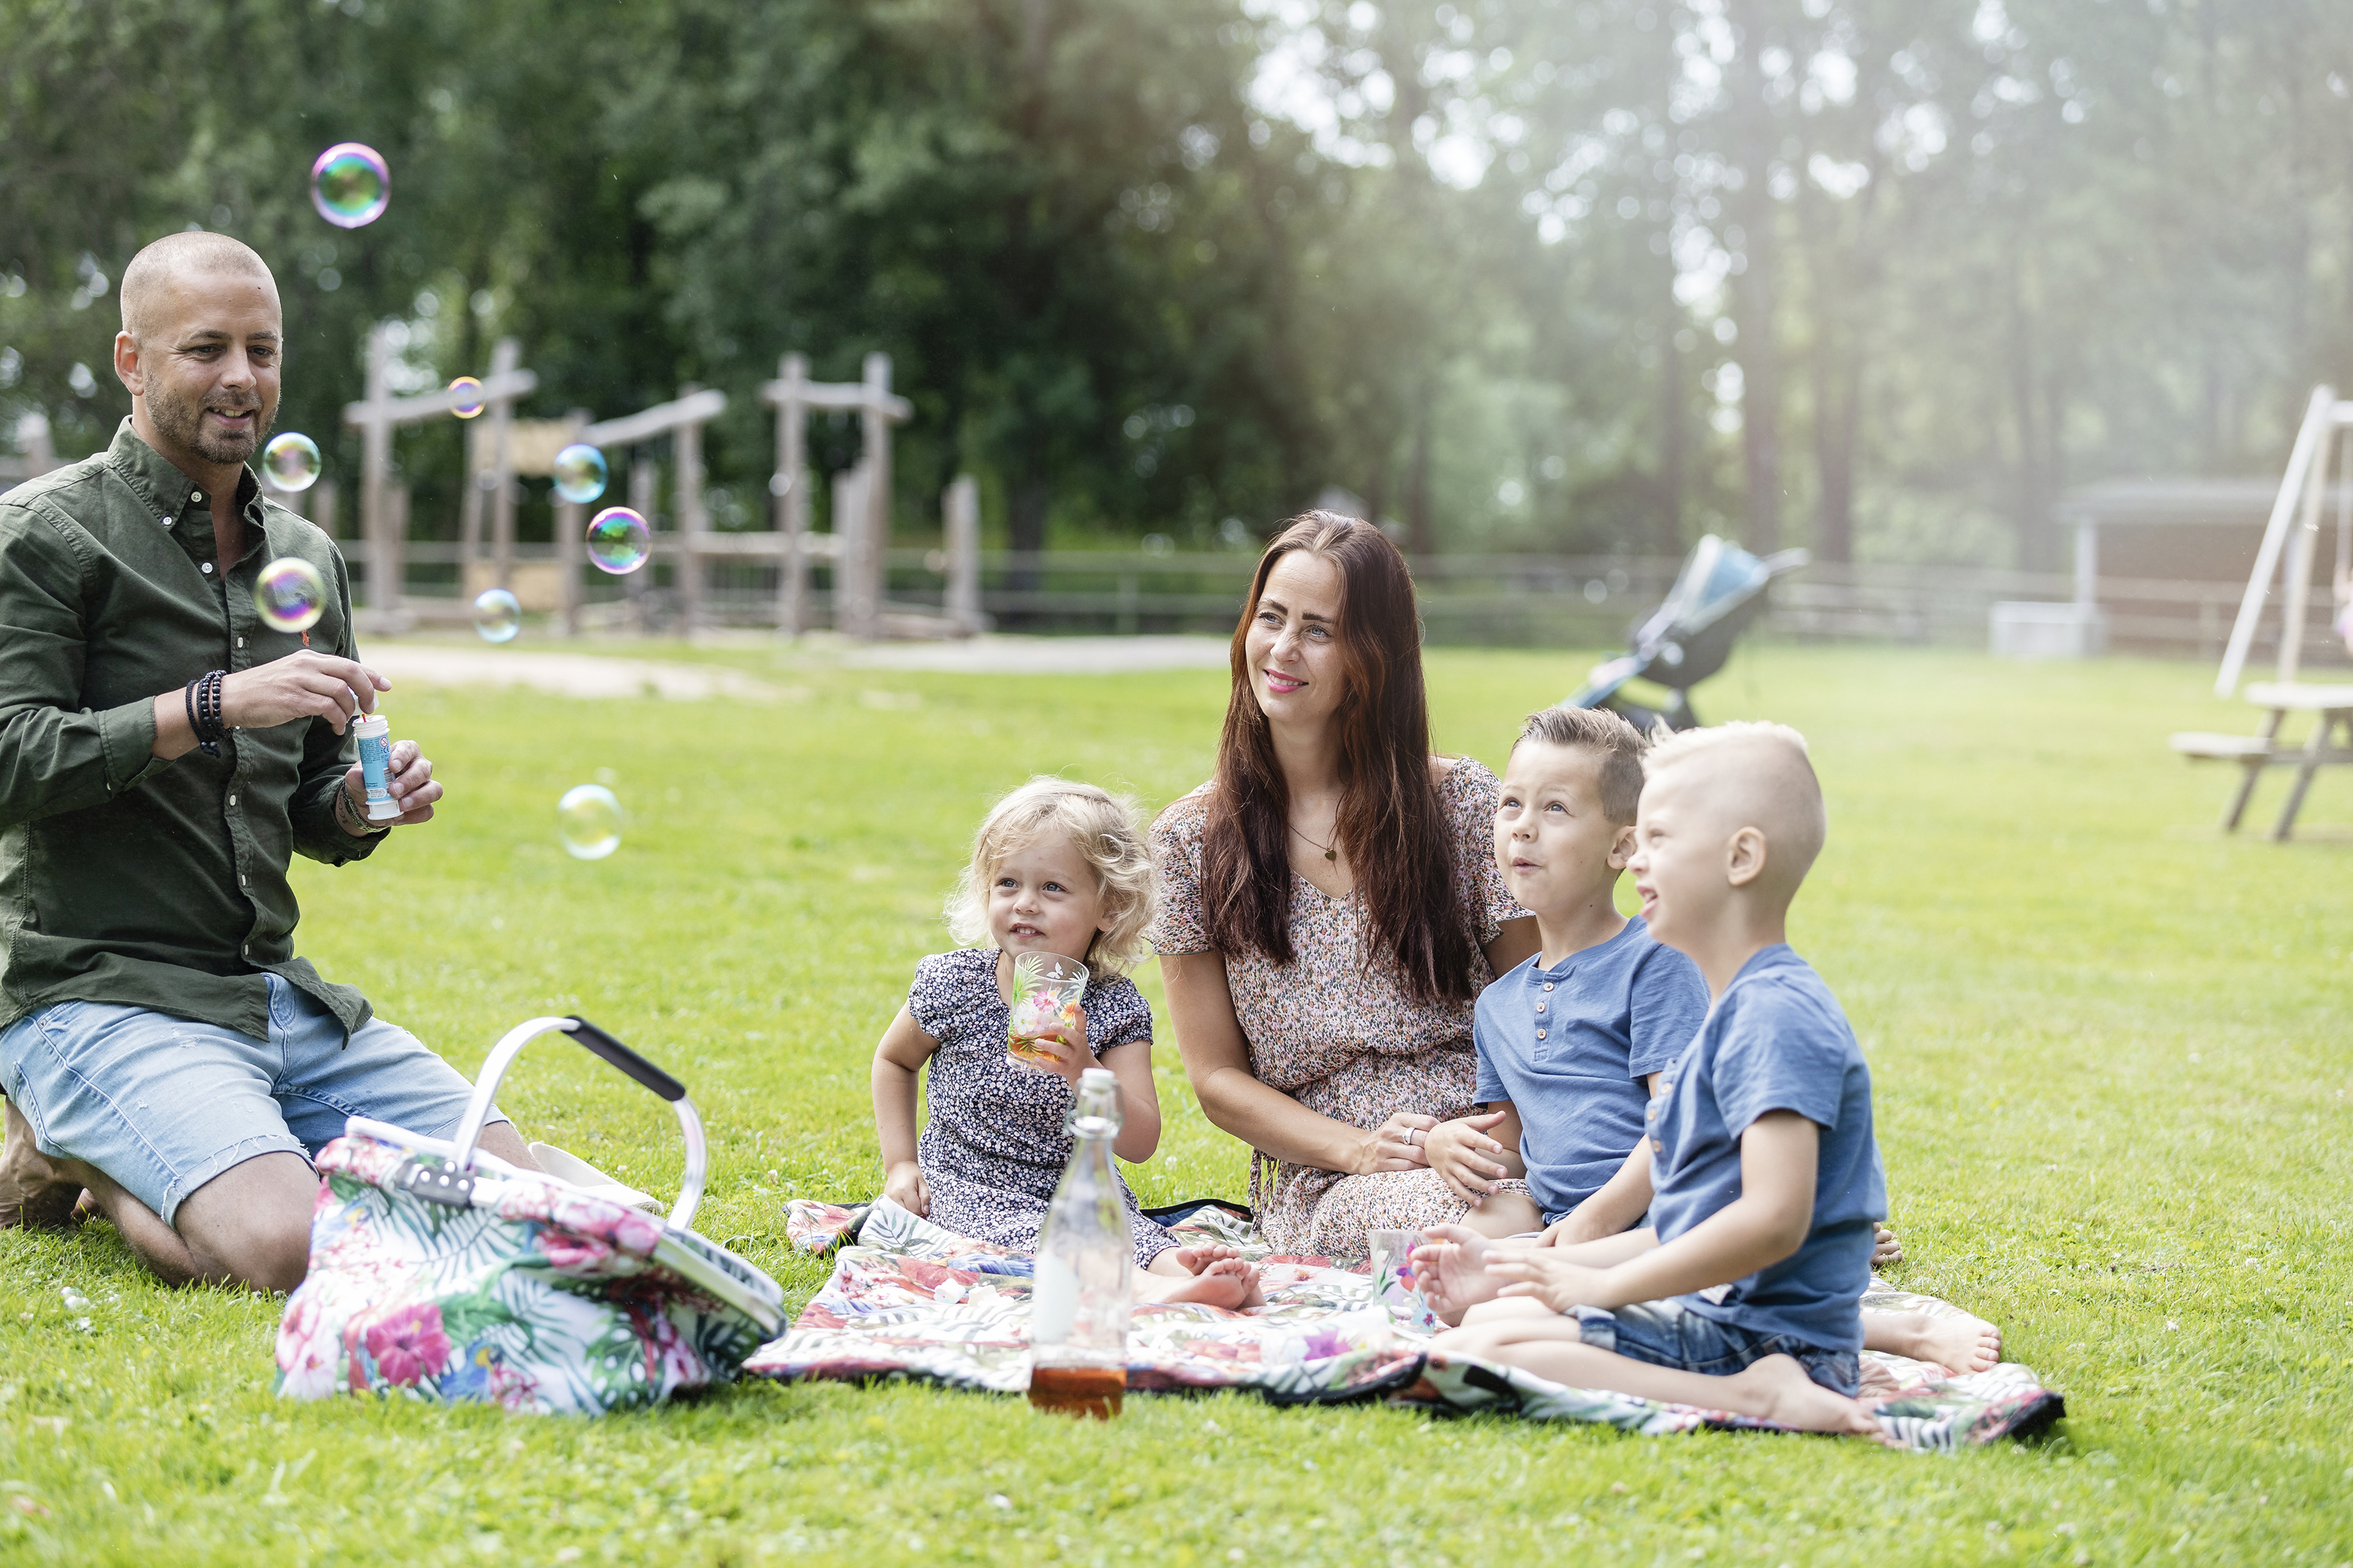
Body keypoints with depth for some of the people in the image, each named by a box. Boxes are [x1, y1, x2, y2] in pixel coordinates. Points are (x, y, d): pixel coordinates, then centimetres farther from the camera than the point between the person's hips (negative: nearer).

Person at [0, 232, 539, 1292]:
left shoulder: (308, 558, 16)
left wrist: (360, 806, 0)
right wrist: (213, 704, -22)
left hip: (276, 995, 7)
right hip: (97, 995, -7)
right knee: (293, 1248, -29)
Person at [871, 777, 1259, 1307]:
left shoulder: (1117, 1008, -7)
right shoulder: (953, 985, -7)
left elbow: (1141, 1145, -14)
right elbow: (894, 1059, 14)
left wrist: (1085, 1074, -31)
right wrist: (900, 1162, 5)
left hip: (1079, 1188, 2)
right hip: (972, 1190, -2)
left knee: (1133, 1231, -31)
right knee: (1037, 1239, -34)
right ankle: (1150, 1290, -58)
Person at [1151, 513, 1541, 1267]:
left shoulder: (1464, 802, 6)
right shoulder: (1192, 838, 7)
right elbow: (1218, 1078, 7)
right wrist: (1360, 1151, -11)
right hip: (1319, 1187, -2)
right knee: (1458, 1217, -37)